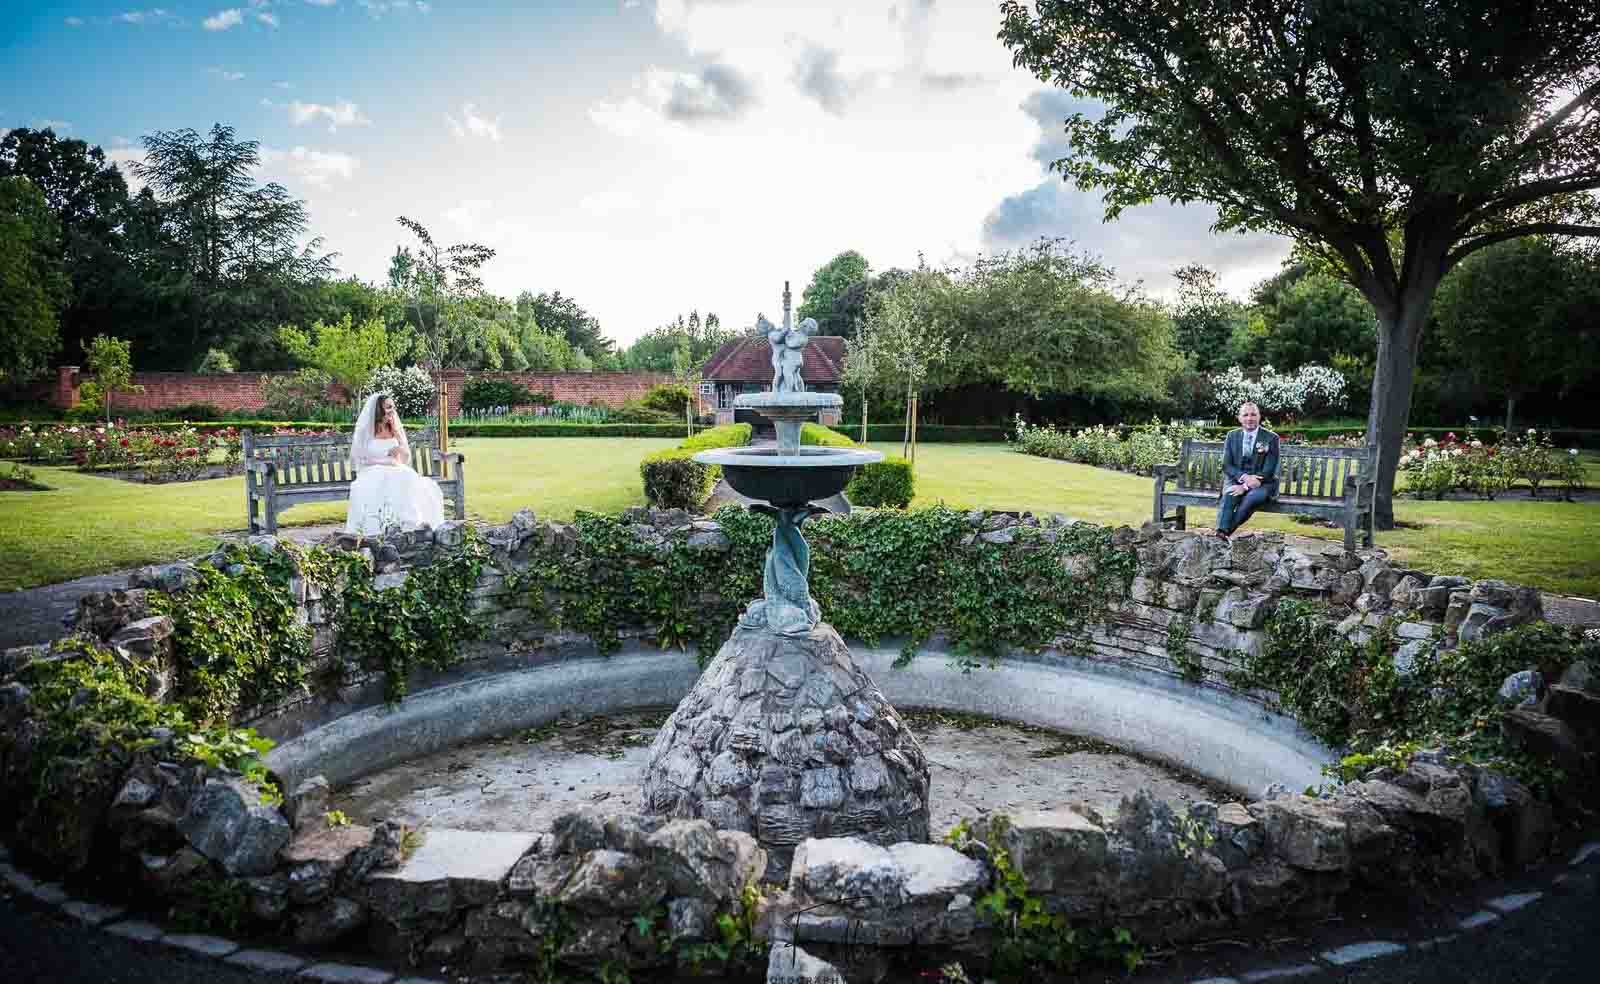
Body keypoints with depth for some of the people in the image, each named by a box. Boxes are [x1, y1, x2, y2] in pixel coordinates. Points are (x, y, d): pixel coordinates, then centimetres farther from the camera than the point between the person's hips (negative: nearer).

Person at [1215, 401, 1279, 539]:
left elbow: (1269, 470, -9)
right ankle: (1221, 531, -50)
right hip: (1237, 480, 2)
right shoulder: (1232, 436, 8)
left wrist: (1245, 487, -21)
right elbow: (1226, 466, 2)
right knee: (1229, 495, -33)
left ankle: (1226, 532, -34)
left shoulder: (1271, 438, -2)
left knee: (1251, 497, -36)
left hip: (1262, 483, -2)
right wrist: (1245, 477, -19)